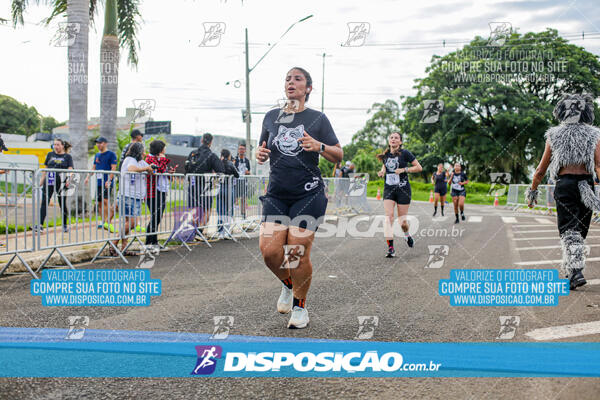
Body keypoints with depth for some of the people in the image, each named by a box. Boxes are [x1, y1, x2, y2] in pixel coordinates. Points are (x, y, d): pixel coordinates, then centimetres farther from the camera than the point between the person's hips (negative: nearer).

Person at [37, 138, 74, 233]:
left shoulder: (67, 156, 4)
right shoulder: (50, 154, 13)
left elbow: (70, 170, -6)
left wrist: (68, 179, -24)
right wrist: (42, 180, 14)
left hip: (61, 183, -2)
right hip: (48, 182, 2)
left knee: (62, 204, 6)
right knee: (44, 203, -7)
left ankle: (65, 225, 21)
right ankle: (40, 225, -11)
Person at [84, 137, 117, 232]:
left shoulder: (111, 154, -4)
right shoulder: (97, 155, 18)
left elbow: (113, 168, -10)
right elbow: (94, 167, 25)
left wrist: (109, 180, -20)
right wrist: (88, 177, 12)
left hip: (107, 183, -8)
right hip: (98, 182, 8)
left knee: (105, 201, -18)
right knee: (99, 203, 7)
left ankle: (107, 222, -17)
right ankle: (103, 222, 15)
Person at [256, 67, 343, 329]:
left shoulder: (317, 118, 3)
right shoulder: (271, 117, 12)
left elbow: (338, 156, 3)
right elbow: (263, 149, 21)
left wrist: (319, 146, -16)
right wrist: (260, 155, -3)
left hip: (308, 195, -3)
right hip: (277, 195, 3)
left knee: (298, 253, -6)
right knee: (269, 250, -7)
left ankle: (300, 305, 16)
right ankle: (288, 285, 25)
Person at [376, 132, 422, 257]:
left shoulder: (405, 153, -6)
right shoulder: (386, 155, 7)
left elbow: (419, 167, -4)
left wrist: (404, 169, -15)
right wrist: (382, 172, 5)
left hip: (403, 189, -3)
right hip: (389, 189, 3)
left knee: (402, 220, 1)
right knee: (388, 216, -14)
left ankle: (407, 234, 37)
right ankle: (390, 248, -15)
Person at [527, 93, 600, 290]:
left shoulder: (554, 135, 4)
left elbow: (541, 169, 6)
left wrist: (532, 190, 17)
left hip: (565, 185, -2)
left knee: (569, 231, -6)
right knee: (580, 230, 16)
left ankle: (576, 272, -22)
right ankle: (569, 266, 28)